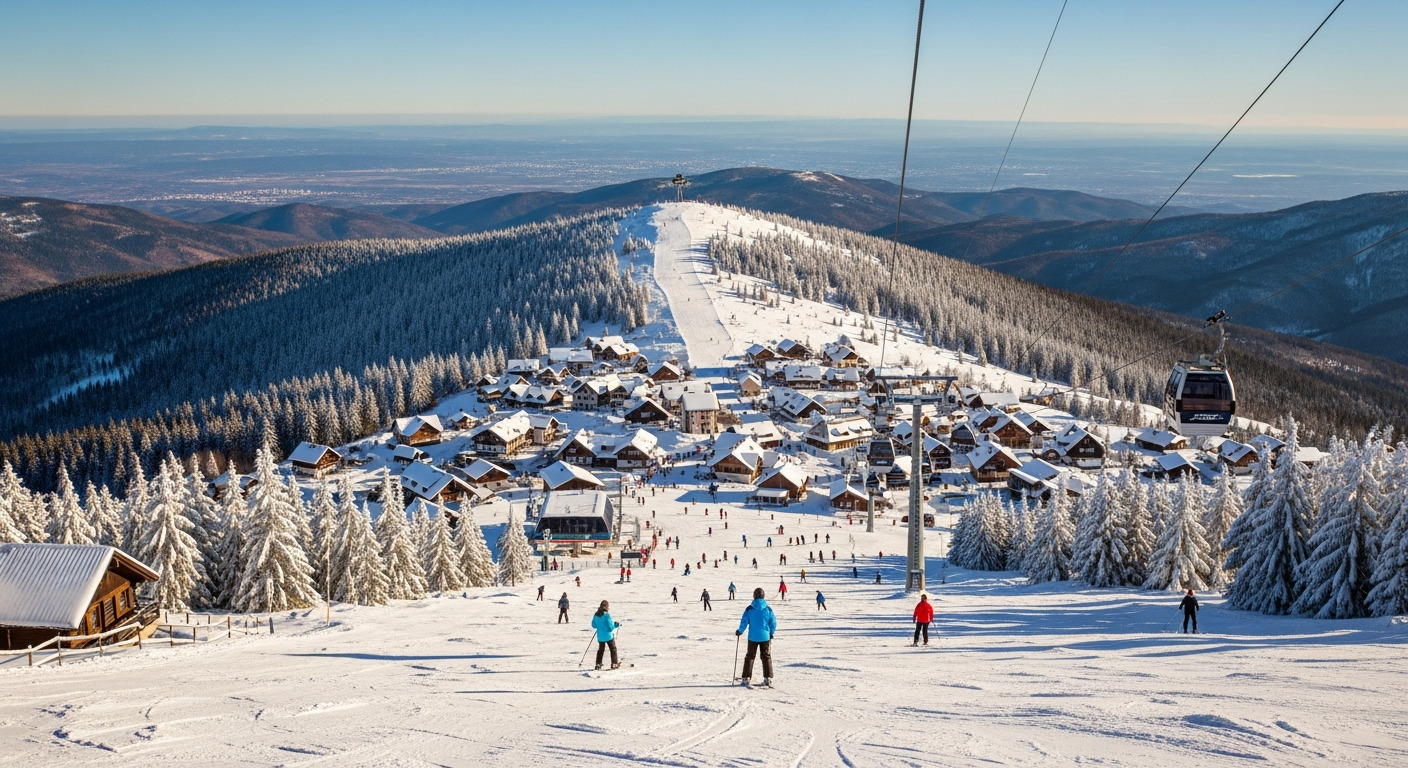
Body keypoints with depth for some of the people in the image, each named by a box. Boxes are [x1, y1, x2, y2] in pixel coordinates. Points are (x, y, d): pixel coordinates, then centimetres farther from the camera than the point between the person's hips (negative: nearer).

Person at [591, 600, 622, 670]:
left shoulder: (596, 615, -2)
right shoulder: (607, 615, -19)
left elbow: (593, 625, 7)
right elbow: (610, 627, -18)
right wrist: (616, 625, 0)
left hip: (600, 636, 5)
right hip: (608, 636, -5)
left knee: (601, 650, 19)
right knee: (613, 649, 12)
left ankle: (598, 664, 17)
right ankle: (614, 664, 13)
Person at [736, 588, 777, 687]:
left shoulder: (749, 609, -8)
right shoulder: (768, 609, -4)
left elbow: (744, 622, -8)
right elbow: (773, 623, 0)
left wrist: (740, 631, 9)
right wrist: (771, 633, 17)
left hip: (753, 637, -1)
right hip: (765, 637, 1)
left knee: (750, 656, 8)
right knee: (766, 656, 11)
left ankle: (746, 678, 4)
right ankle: (768, 678, 8)